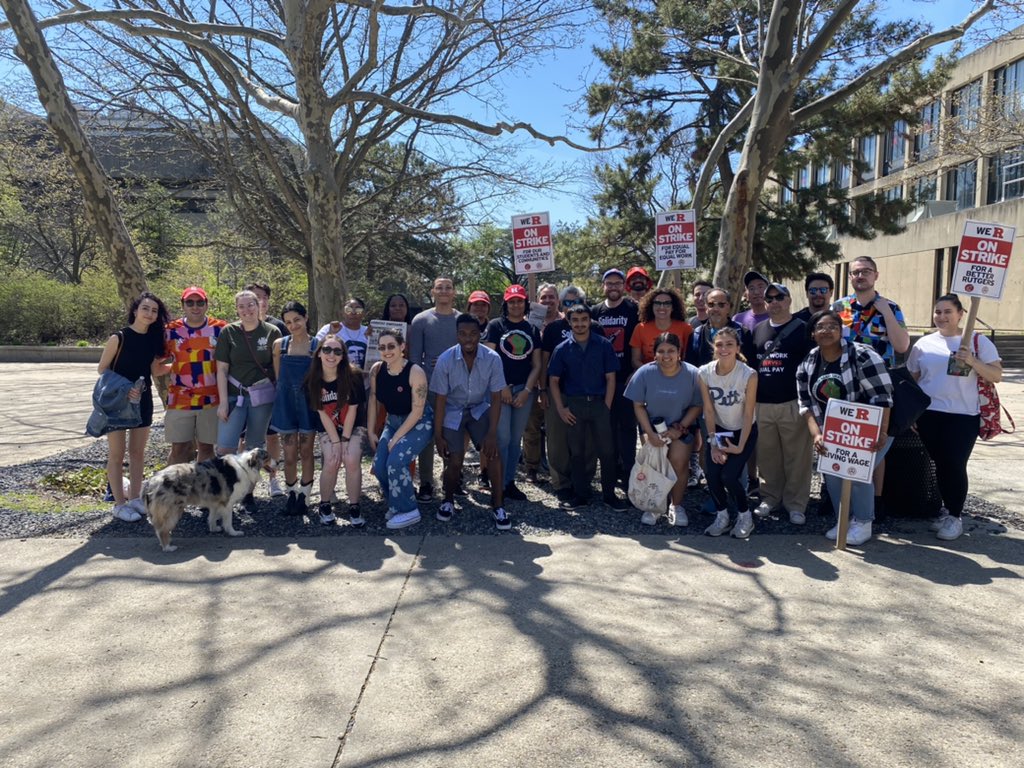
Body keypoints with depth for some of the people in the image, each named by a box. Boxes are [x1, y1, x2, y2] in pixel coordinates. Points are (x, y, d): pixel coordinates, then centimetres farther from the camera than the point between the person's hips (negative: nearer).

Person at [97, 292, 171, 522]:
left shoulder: (153, 338, 3)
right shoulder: (119, 337, -12)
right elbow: (102, 369, -9)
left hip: (143, 401, 5)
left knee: (138, 452, 12)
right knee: (117, 454, 2)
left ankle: (135, 498, 22)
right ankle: (120, 504, 9)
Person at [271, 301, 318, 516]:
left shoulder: (317, 345, -2)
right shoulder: (279, 345, 3)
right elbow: (278, 376, 10)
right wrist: (289, 389, 3)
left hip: (308, 403, -1)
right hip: (286, 403, 1)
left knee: (306, 452, 7)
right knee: (290, 455, 5)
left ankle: (304, 496, 19)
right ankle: (291, 494, 22)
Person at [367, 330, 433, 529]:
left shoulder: (415, 372, -23)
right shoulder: (376, 369, -8)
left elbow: (417, 411, -21)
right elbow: (373, 401, 3)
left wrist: (396, 438, -18)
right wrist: (371, 431, 1)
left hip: (418, 423, -6)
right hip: (393, 421, 6)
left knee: (396, 462, -23)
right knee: (379, 466, -8)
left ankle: (408, 511, -4)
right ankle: (396, 504, 17)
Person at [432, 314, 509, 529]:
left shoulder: (492, 358, -21)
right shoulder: (445, 360, -22)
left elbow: (496, 398, -14)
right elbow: (440, 400, -13)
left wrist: (491, 433, -17)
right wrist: (438, 436, -9)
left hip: (480, 409, 1)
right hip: (453, 412, -1)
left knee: (493, 452, -15)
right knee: (455, 461, -6)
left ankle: (498, 505, 0)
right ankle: (448, 500, 23)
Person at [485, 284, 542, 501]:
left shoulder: (532, 330, 11)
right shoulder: (495, 325, 1)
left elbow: (536, 365, 8)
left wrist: (527, 390, -4)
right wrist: (502, 387, -11)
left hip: (525, 390, 4)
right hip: (501, 389, -4)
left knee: (516, 440, 9)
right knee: (503, 438, -8)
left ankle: (510, 482, 18)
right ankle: (499, 485, 2)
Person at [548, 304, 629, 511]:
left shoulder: (603, 345, 0)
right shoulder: (562, 349, 2)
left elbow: (610, 378, 1)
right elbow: (553, 380, 5)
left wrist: (606, 406, -6)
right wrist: (560, 408, -3)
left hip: (599, 403, -1)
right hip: (573, 404, 1)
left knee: (607, 451, 0)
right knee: (576, 452, 8)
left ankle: (609, 494, 14)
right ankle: (580, 495, 19)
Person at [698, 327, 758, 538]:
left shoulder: (748, 375, -23)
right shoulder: (704, 373, -15)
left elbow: (748, 414, -17)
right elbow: (709, 410, -8)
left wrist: (740, 446, -18)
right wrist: (713, 442, -11)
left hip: (744, 431, -3)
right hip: (719, 429, 3)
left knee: (729, 475, -17)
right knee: (711, 473, -14)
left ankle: (745, 517, 10)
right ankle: (722, 516, 12)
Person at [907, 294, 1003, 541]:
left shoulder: (978, 341, 0)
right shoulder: (924, 344, 7)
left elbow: (997, 376, -5)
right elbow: (911, 379, 12)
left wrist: (972, 361, -21)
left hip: (963, 416, -2)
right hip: (929, 414, 3)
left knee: (955, 465, -6)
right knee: (941, 464, 8)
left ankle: (955, 516, 9)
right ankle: (947, 509, 24)